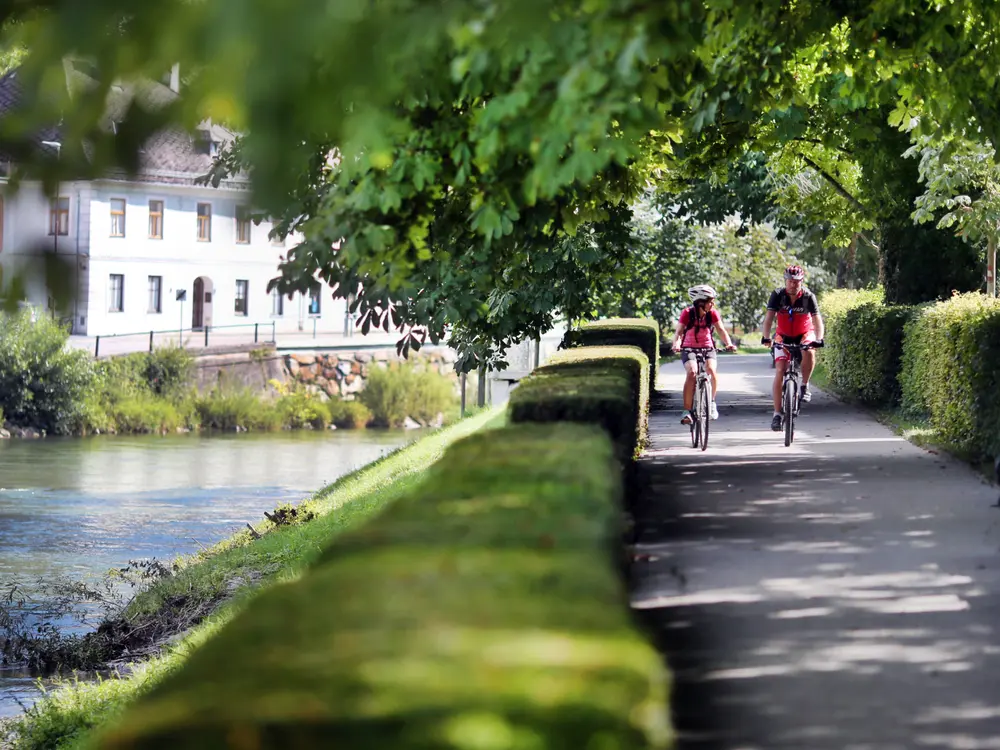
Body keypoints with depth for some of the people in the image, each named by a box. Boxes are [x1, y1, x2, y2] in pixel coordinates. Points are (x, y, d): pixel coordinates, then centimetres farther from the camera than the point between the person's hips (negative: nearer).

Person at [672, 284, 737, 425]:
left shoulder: (712, 313, -7)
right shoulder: (688, 313, -14)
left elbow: (721, 330, -12)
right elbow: (679, 332, -19)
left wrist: (729, 344, -31)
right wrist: (676, 344, -40)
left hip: (707, 348, 2)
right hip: (689, 349, -2)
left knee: (711, 370, -27)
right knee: (692, 372, -28)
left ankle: (711, 403, -5)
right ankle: (687, 411, -23)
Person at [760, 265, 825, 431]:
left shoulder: (808, 297, -20)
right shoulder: (778, 295, -19)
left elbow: (817, 319, -28)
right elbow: (769, 317, -27)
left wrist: (819, 339, -45)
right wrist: (766, 337, -43)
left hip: (804, 334, -1)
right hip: (784, 336, 1)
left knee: (809, 352, -36)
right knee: (779, 371, -12)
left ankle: (805, 386, -13)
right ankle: (777, 414, -8)